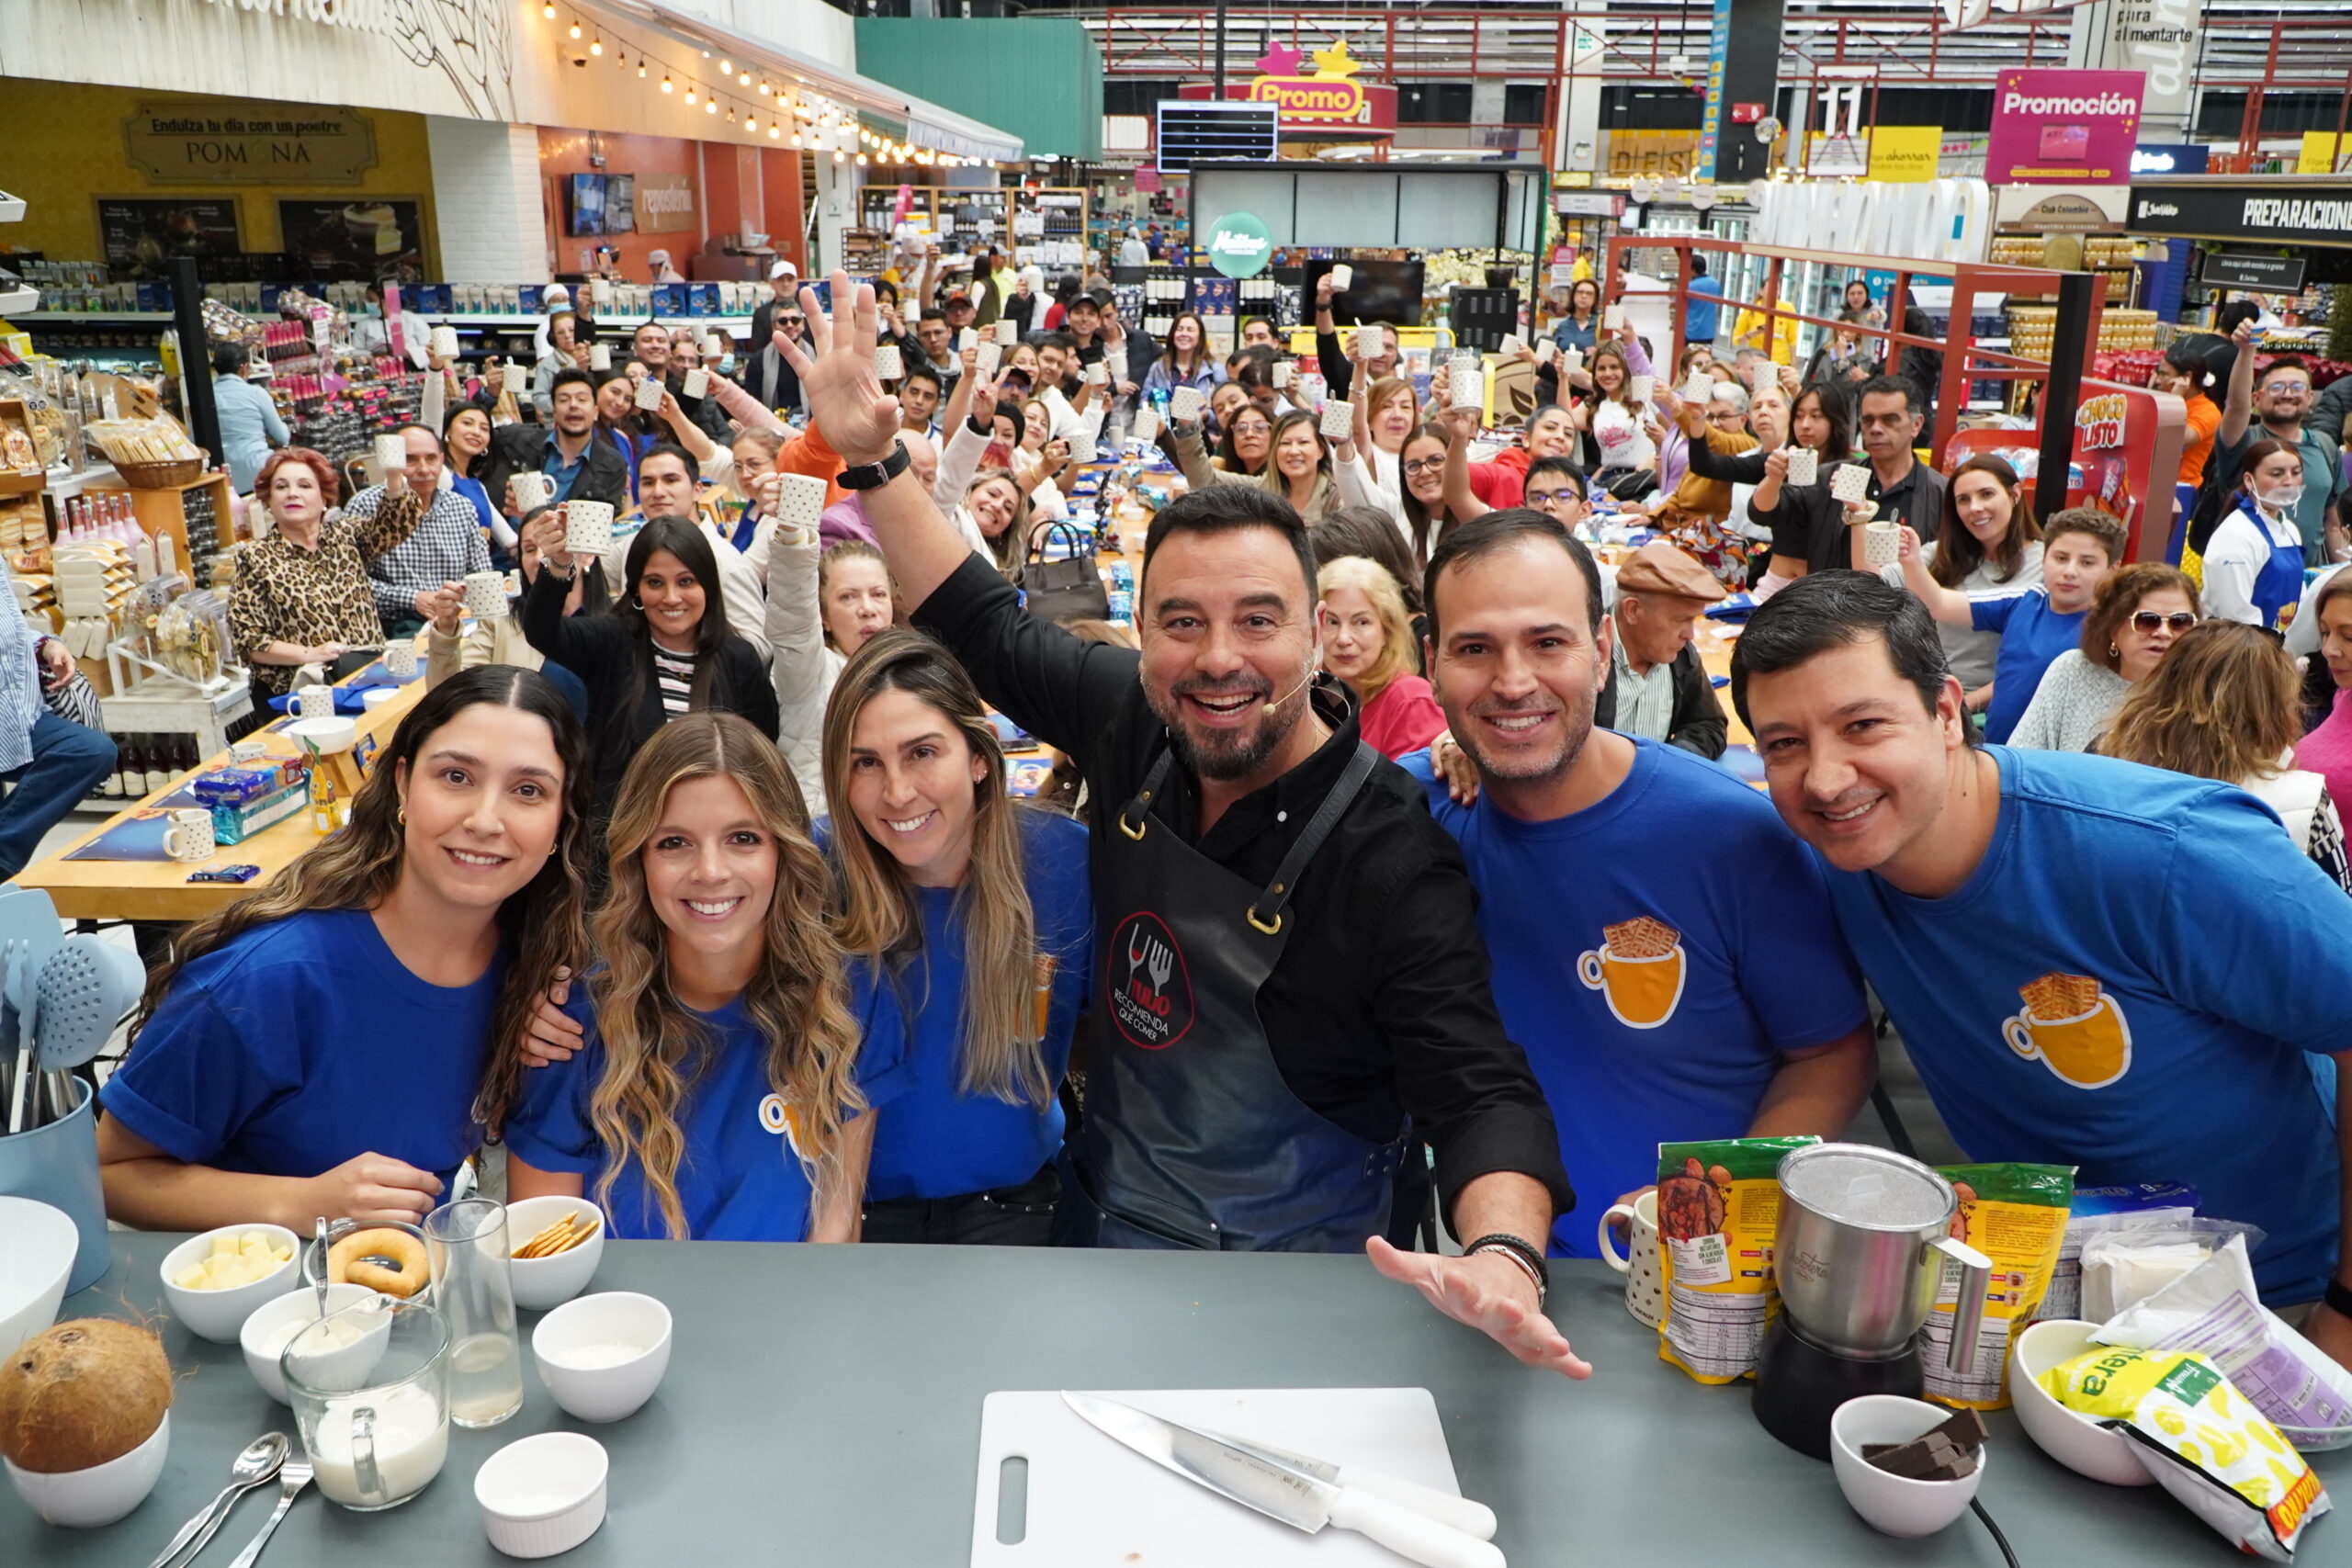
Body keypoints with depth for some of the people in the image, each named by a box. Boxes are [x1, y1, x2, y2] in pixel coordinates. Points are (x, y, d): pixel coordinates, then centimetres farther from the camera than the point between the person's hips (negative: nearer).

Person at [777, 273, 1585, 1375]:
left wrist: (1501, 1258, -48)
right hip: (1099, 1223, 5)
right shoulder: (1136, 727, -7)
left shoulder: (1390, 861, -23)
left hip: (1290, 1290, -4)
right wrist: (869, 456, 4)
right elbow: (989, 631, 7)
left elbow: (1481, 1095, -28)